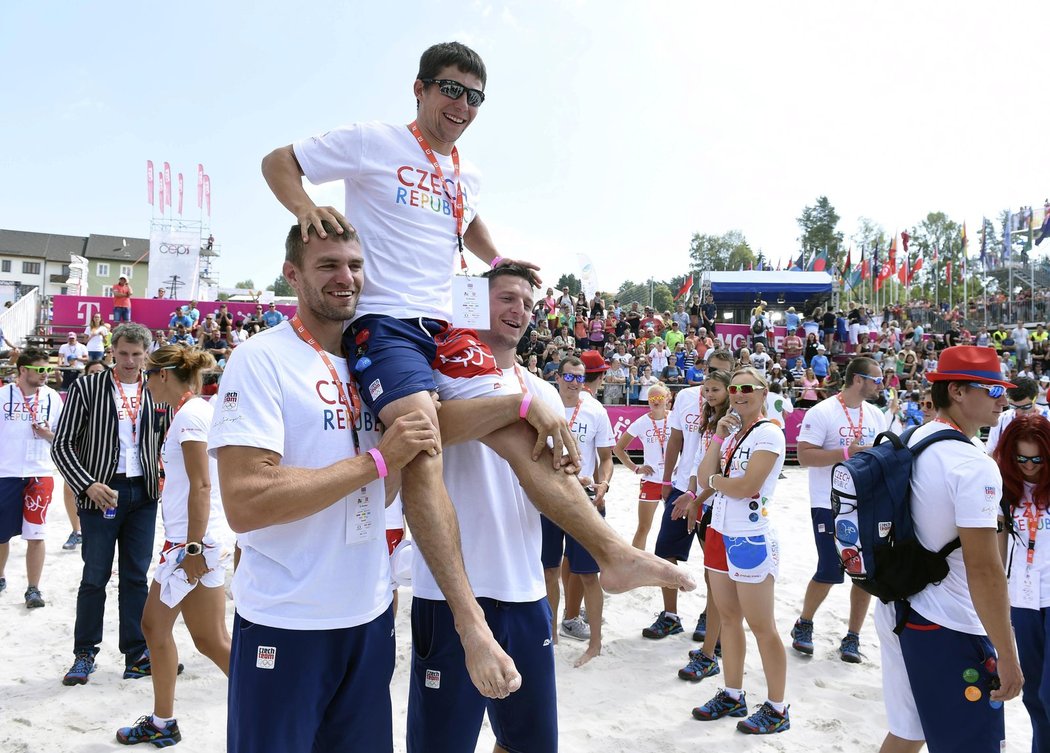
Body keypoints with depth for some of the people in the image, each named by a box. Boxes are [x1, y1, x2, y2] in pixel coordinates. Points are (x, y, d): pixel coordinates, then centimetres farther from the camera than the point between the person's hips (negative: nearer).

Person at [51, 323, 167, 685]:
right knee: (95, 577, 5)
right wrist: (88, 485, -16)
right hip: (101, 492, -2)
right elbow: (62, 444, -4)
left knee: (136, 577, 9)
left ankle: (136, 654, 17)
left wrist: (164, 477, 1)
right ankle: (84, 654, 21)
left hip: (143, 494, 3)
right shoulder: (87, 387, -3)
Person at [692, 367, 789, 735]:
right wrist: (718, 436, -5)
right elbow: (703, 478, 2)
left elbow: (746, 486, -23)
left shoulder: (768, 433, -13)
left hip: (752, 538, -8)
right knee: (728, 618, 16)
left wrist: (714, 480, -5)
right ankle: (732, 695, 29)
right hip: (720, 533, 8)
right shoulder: (730, 432, 11)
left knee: (761, 626, 1)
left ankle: (777, 709, 14)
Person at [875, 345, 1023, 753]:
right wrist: (1007, 656, -17)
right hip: (948, 629, -9)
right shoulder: (974, 465, -20)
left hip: (900, 609, 9)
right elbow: (984, 570, -23)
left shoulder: (912, 442, 6)